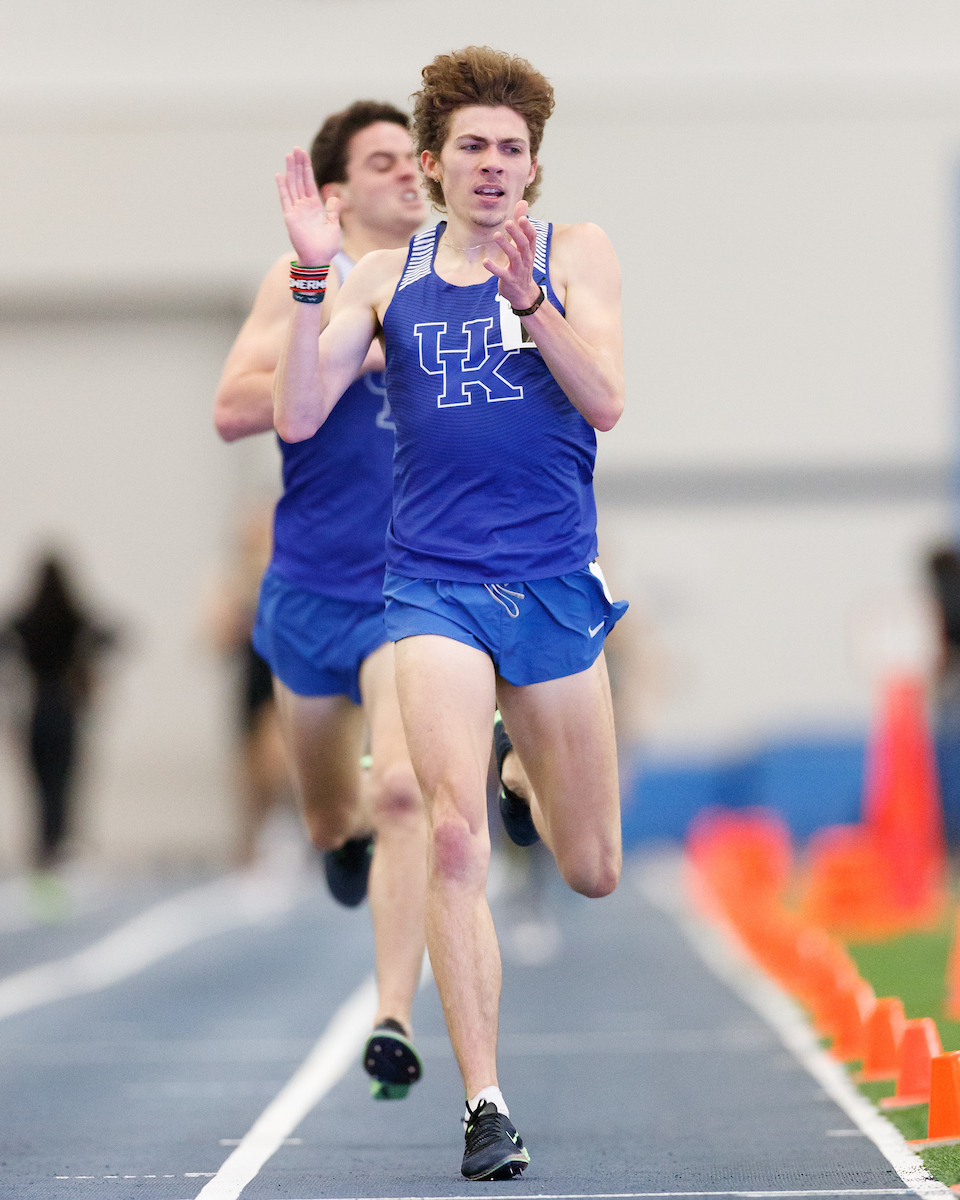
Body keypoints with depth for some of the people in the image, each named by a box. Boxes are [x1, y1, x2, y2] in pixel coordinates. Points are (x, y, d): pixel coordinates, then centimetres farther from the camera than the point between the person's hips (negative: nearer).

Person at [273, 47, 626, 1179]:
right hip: (435, 586, -1)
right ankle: (485, 1106, -15)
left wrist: (525, 293, -23)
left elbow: (605, 402, -10)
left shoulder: (575, 252, 4)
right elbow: (298, 417, -2)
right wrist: (311, 273, -12)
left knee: (592, 872, 12)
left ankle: (534, 786, 49)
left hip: (556, 584, 1)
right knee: (455, 840, -20)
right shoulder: (388, 277, 6)